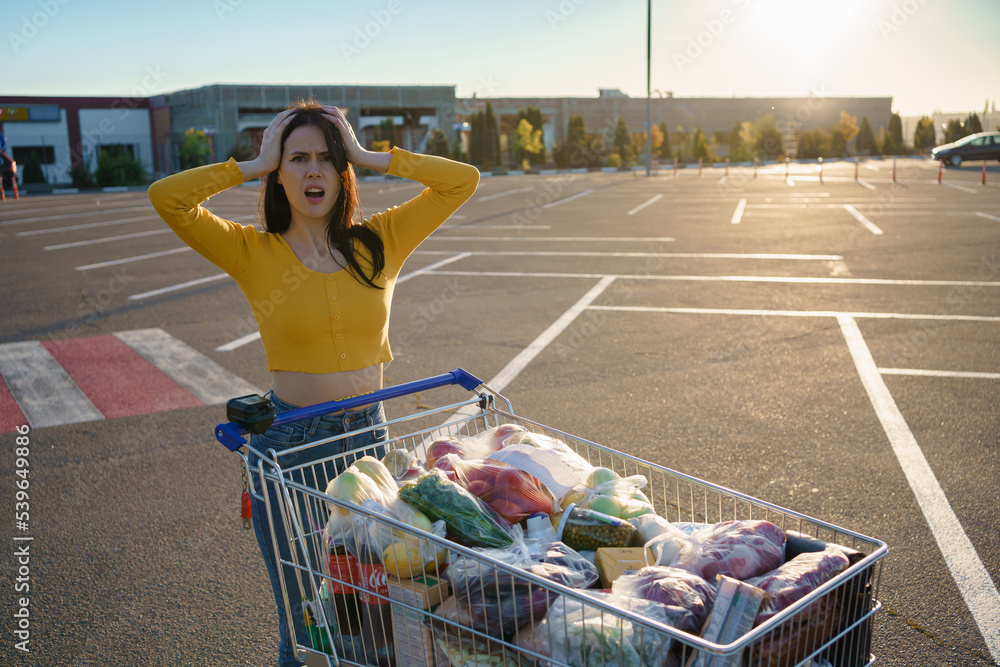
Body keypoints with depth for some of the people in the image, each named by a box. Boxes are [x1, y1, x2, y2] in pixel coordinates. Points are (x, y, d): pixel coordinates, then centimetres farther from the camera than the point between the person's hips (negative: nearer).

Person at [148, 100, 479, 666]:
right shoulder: (253, 253, -5)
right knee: (304, 620, 12)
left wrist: (368, 157, -3)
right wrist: (254, 166, -8)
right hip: (289, 446, -2)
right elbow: (166, 198, -17)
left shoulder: (379, 242, 1)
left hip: (369, 436, 3)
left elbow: (463, 180, -2)